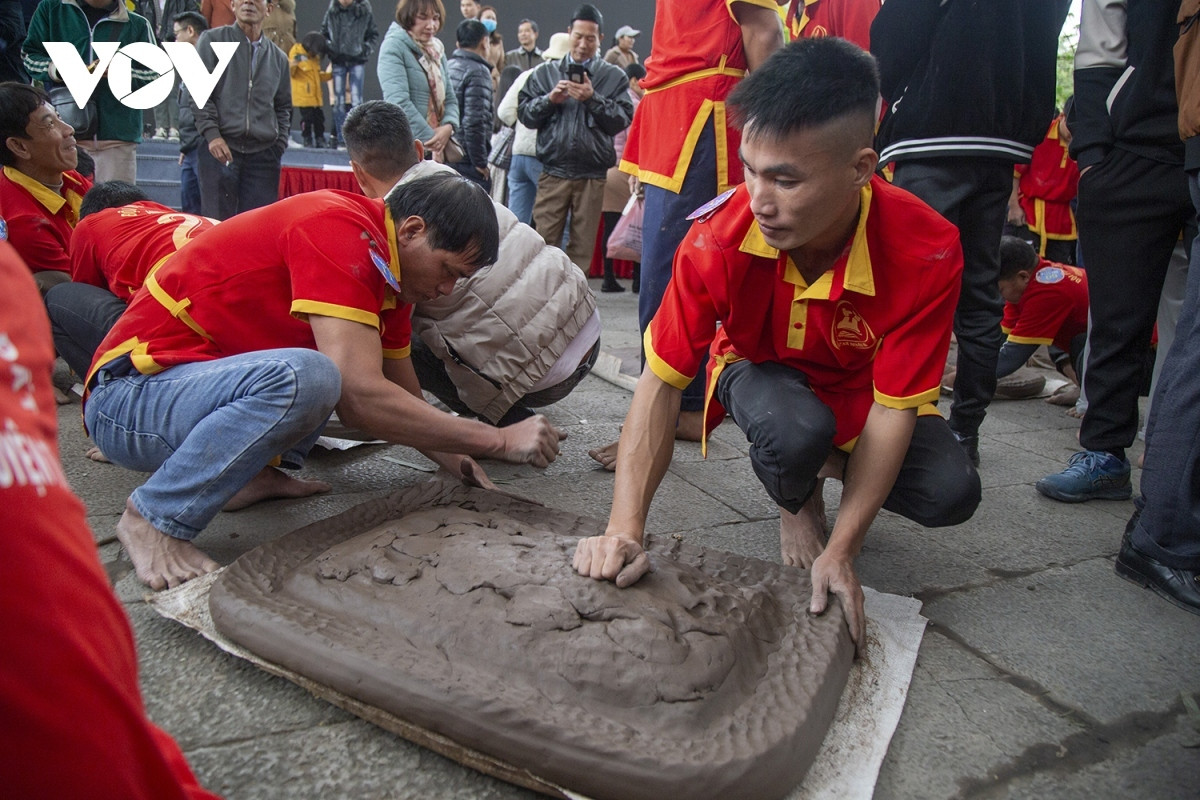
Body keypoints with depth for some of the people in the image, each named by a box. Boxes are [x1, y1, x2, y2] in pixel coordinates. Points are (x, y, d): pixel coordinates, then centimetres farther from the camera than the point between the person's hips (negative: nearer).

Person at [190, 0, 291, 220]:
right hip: (219, 148, -2)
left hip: (263, 154, 3)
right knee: (217, 221, -5)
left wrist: (279, 146, 8)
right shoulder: (212, 40, 8)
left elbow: (283, 108, 22)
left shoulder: (278, 58, 17)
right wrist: (212, 134, -10)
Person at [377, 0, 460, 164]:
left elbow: (450, 98, 16)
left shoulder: (437, 50, 16)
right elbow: (398, 101, -16)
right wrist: (429, 138, -15)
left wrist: (448, 126, -6)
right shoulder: (393, 46, -6)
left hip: (437, 152, 7)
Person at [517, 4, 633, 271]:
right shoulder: (545, 72, 14)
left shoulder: (614, 77, 8)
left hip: (592, 175, 0)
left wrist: (593, 99, -13)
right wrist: (549, 100, -9)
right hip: (553, 172, 1)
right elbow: (524, 113, 7)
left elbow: (623, 119, -3)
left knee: (583, 247, 5)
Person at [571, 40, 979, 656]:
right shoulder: (719, 240, -32)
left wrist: (839, 554, -30)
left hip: (862, 391, 2)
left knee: (951, 494, -22)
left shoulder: (927, 253, -32)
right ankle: (797, 502, 3)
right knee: (792, 430, -36)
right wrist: (625, 530, -38)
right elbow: (661, 382, -29)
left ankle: (833, 462, 11)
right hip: (762, 371, -1)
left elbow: (892, 409, -27)